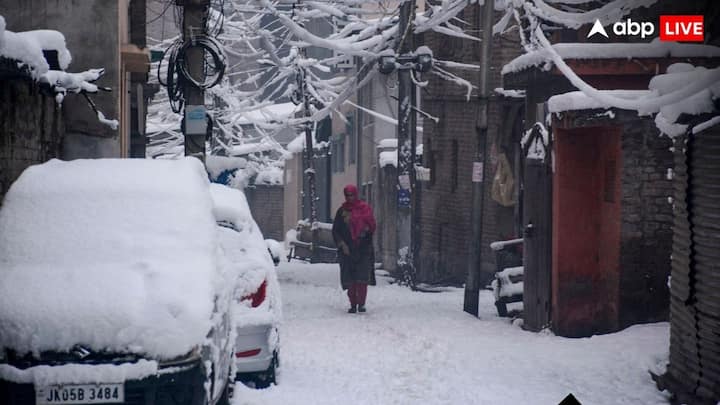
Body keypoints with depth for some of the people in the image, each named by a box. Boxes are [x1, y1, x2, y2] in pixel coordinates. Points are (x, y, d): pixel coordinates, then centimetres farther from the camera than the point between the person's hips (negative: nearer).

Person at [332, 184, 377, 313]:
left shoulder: (365, 208, 6)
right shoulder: (342, 211, 9)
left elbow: (372, 225, 9)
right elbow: (335, 230, 8)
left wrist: (365, 230, -13)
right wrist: (342, 244, -4)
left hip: (363, 248, -1)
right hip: (347, 249, 1)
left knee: (362, 277, -9)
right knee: (350, 279, -2)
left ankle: (361, 303, -3)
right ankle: (353, 304, 5)